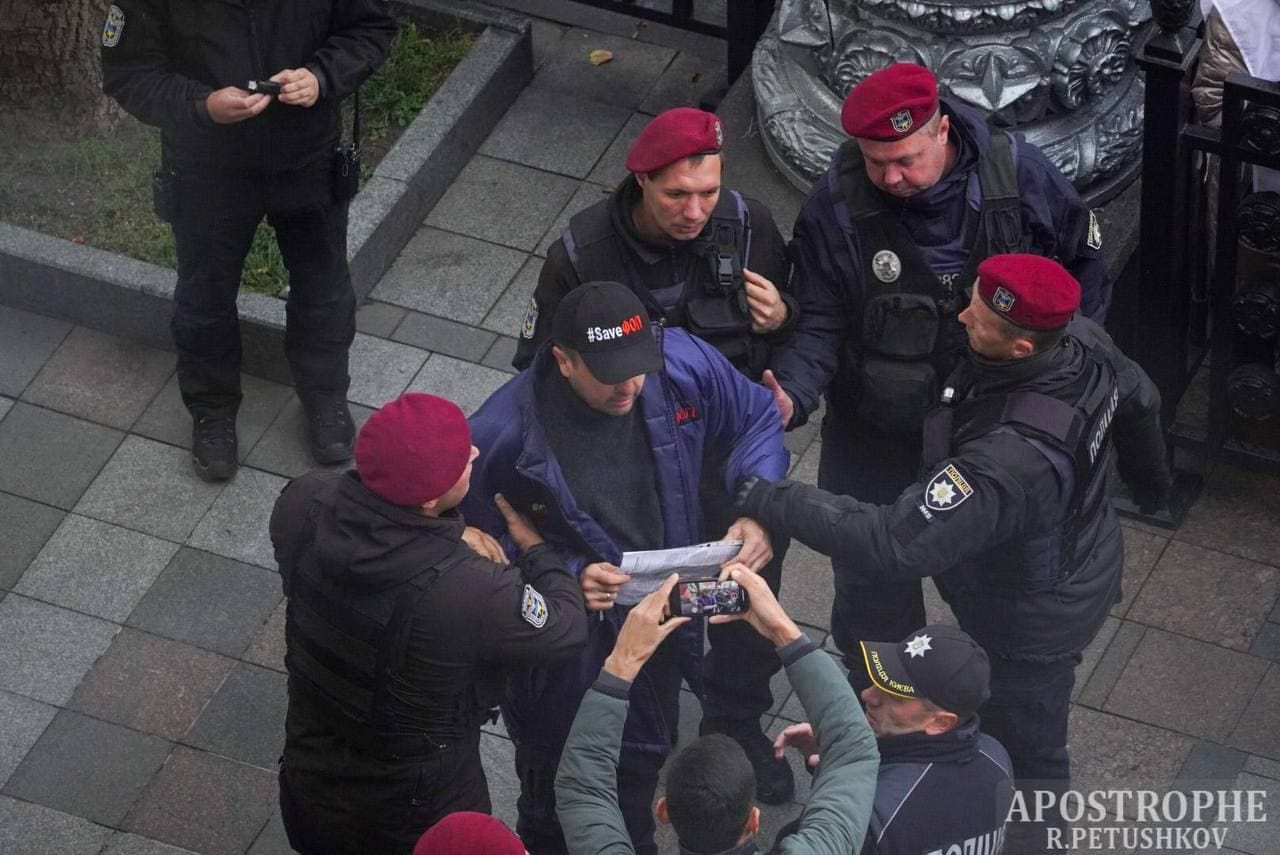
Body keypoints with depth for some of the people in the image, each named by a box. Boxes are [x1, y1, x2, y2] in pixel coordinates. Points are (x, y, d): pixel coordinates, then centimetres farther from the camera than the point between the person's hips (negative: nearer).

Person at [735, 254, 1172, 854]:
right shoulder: (1082, 339, -22)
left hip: (1033, 621, -9)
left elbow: (893, 545, -46)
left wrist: (766, 501, -41)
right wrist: (1150, 480, 24)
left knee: (1026, 752, 20)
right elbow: (1139, 399, 1)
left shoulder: (1011, 458, -48)